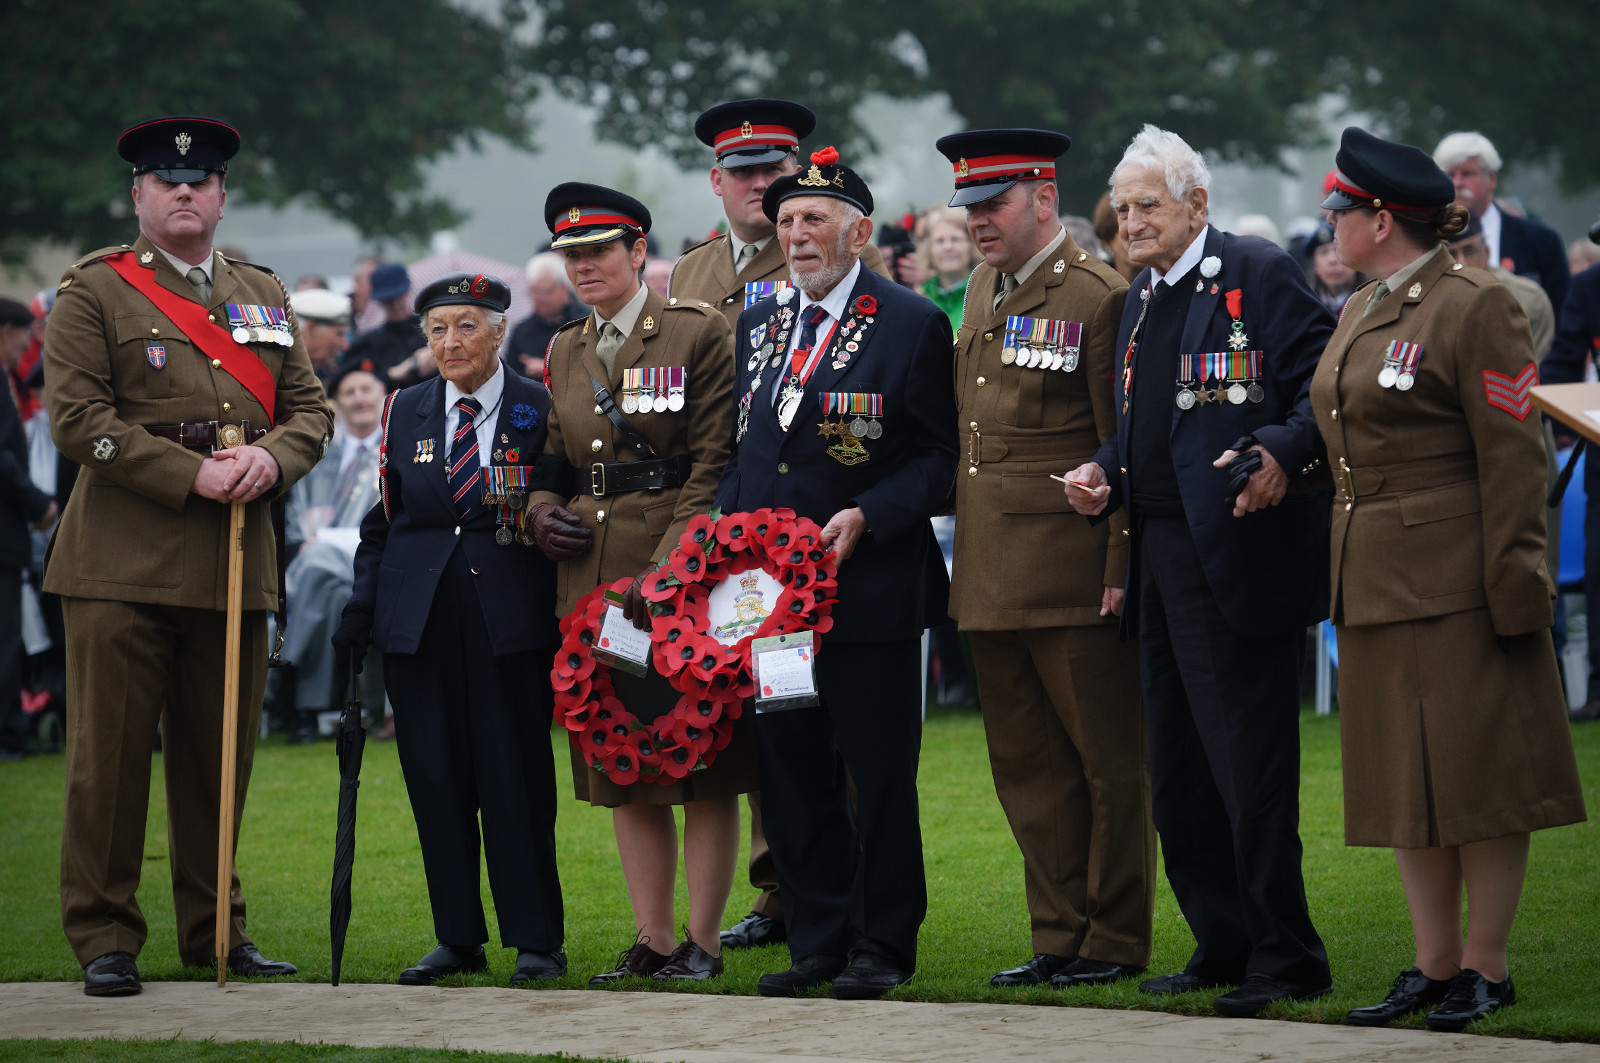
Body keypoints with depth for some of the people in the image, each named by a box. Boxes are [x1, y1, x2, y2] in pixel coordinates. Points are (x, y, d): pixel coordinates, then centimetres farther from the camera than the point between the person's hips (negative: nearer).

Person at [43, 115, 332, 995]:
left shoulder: (262, 295, 18)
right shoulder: (93, 292, 2)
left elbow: (310, 408, 15)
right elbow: (78, 420, -8)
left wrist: (272, 459, -8)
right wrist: (193, 475, -15)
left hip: (236, 561, 5)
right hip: (123, 559, -5)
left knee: (221, 757, 9)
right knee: (109, 755, -4)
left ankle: (216, 928, 19)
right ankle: (104, 939, 2)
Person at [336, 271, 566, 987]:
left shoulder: (540, 411, 1)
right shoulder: (405, 412, 10)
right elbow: (383, 521, 14)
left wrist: (565, 623, -5)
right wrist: (359, 612, 7)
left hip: (511, 619, -3)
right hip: (419, 620, 3)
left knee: (516, 778, -3)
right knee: (435, 778, 4)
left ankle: (536, 940, 4)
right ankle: (458, 938, 13)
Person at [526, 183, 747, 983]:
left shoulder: (697, 333, -5)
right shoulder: (565, 353, 14)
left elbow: (716, 464, -9)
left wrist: (670, 567, -18)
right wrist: (544, 512, 0)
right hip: (594, 576, 6)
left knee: (703, 764, -2)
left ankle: (702, 941, 2)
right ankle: (650, 939, 13)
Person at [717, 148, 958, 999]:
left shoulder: (911, 324, -4)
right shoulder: (757, 325, 14)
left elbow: (938, 456, -5)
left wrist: (867, 518, -18)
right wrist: (731, 530, 5)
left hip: (870, 587, -6)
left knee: (879, 776, 0)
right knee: (789, 771, 8)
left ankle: (882, 946, 8)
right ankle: (817, 941, 16)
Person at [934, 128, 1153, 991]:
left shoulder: (1100, 297, -10)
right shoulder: (985, 289, 14)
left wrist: (1122, 570, -15)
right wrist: (965, 551, 15)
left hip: (1073, 578, -8)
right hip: (992, 579, 8)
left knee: (1107, 762, 2)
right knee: (1027, 768, 12)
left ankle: (1115, 941, 8)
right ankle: (1059, 938, 19)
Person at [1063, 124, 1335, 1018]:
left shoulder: (1260, 274, -7)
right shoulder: (1144, 297, 18)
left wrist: (1281, 455, -28)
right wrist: (1106, 476, 7)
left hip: (1239, 559, -9)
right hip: (1162, 563, 9)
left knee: (1250, 770, -7)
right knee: (1178, 776, 12)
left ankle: (1286, 959, 1)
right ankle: (1224, 947, 21)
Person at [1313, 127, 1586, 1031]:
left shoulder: (1477, 307, -12)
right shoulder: (1363, 312, 14)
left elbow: (1513, 458, -15)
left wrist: (1516, 584, -18)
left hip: (1458, 580, -9)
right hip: (1378, 583, 9)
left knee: (1480, 779, -1)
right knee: (1405, 779, 10)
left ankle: (1486, 966, 6)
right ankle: (1435, 964, 16)